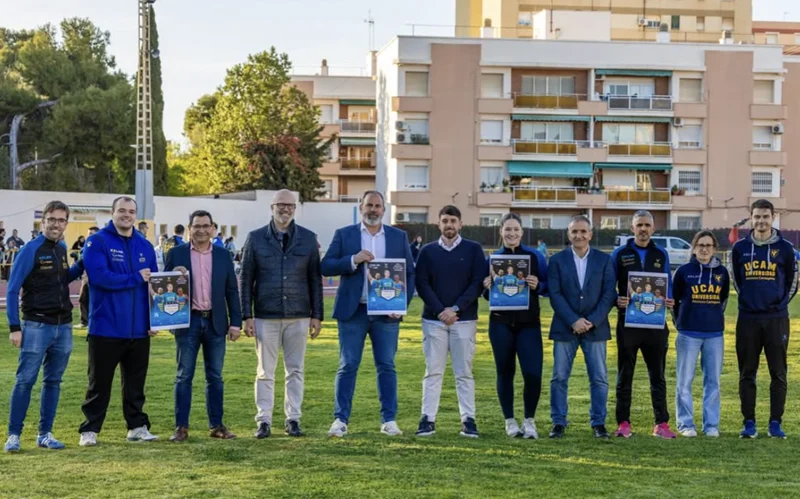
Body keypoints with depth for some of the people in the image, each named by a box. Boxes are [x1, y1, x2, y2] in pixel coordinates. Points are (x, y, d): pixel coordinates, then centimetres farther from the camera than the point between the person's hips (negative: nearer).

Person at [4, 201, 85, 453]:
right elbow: (12, 290, -9)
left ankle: (45, 434, 16)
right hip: (36, 326, -6)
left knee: (53, 382, 9)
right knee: (25, 381, -6)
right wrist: (14, 327, -14)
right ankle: (14, 435, -1)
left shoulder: (62, 249, 11)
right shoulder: (30, 250, -9)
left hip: (63, 328, 7)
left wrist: (82, 265, 9)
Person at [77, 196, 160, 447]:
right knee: (99, 382, 3)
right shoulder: (97, 242, -6)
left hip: (139, 329, 5)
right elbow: (99, 276, -20)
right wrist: (136, 278, -14)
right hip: (106, 327, -4)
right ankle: (90, 430, 11)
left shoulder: (145, 246, 11)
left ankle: (137, 426, 22)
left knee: (136, 381, 13)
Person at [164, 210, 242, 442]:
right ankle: (181, 427, 5)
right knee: (184, 376, 1)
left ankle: (216, 425, 13)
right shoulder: (176, 254, 3)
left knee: (215, 377, 6)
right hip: (187, 321, -2)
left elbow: (232, 291, 7)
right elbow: (165, 286, 4)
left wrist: (235, 323, 2)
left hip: (215, 322, 2)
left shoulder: (223, 255, 8)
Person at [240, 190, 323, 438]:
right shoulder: (256, 238, 3)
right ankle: (263, 420, 8)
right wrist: (247, 316, -3)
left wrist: (317, 315, 2)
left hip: (298, 316, 1)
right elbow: (246, 278, 3)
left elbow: (315, 279, 7)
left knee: (296, 370, 6)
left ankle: (293, 419, 13)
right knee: (265, 371, 3)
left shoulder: (308, 238, 6)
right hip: (266, 316, -1)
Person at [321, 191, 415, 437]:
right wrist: (353, 260, -16)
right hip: (353, 311, -1)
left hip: (387, 313, 1)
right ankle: (340, 420, 2)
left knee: (386, 367, 3)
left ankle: (389, 420, 9)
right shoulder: (344, 234, 5)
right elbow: (326, 267, -2)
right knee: (347, 366, -1)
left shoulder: (399, 237, 9)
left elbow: (409, 273, 9)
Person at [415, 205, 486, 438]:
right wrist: (440, 311, -10)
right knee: (433, 372, 0)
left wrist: (455, 308, -11)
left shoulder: (473, 250, 6)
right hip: (433, 319, 1)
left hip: (464, 319, -1)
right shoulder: (428, 251, 9)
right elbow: (421, 284, 2)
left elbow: (478, 283, -2)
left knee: (464, 373, 1)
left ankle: (469, 420, 3)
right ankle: (428, 420, 1)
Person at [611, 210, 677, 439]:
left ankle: (661, 424, 7)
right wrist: (617, 300, -16)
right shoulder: (620, 254, 4)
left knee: (657, 375, 4)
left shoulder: (661, 254, 10)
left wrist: (669, 300, -8)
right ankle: (623, 423, 10)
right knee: (625, 374, 5)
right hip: (628, 321, -1)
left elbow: (668, 285, 13)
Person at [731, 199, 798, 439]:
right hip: (748, 319, 1)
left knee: (778, 373, 1)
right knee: (747, 373, 3)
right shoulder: (740, 247, 4)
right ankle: (749, 423, 8)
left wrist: (779, 303, 6)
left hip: (776, 319, -1)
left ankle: (775, 423, 7)